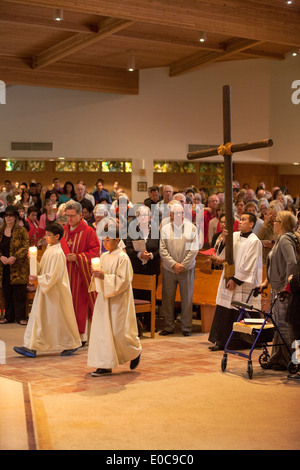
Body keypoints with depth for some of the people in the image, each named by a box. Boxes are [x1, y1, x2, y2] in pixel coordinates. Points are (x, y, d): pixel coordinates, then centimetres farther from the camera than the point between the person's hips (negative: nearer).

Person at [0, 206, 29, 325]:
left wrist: (14, 257, -19)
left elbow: (25, 247, -8)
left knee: (19, 292, -3)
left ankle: (21, 317, 5)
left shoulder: (21, 231, -1)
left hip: (18, 266, -4)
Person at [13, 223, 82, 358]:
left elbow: (53, 276, -22)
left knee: (60, 318, 3)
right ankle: (32, 347, 12)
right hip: (45, 290, 9)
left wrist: (38, 279, -18)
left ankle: (71, 345, 20)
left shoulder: (57, 253, -19)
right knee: (38, 317, 7)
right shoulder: (49, 249, 9)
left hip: (55, 291, -9)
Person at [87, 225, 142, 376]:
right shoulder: (104, 256, 10)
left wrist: (104, 277, -25)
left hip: (118, 300, -7)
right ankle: (105, 365, 8)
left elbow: (123, 280, -17)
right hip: (104, 298, 7)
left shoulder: (122, 257, -12)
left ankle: (135, 352, 27)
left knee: (118, 332, -1)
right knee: (102, 330, 2)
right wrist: (96, 275, -6)